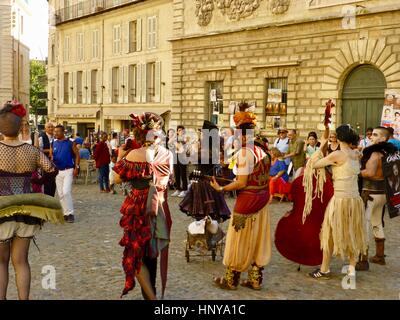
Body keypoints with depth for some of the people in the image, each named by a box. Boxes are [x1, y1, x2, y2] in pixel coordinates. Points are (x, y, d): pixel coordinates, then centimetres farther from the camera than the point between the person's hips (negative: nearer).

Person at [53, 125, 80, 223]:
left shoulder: (70, 143, -5)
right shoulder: (53, 143, 6)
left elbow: (77, 155, -2)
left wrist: (76, 168, -9)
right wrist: (51, 159, -11)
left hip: (68, 170, -5)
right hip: (57, 171, 5)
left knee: (66, 192, -16)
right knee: (61, 194, 8)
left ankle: (70, 213, -6)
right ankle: (66, 213, 19)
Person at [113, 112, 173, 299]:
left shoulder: (134, 155, -16)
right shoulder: (167, 154, -5)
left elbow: (118, 179, -7)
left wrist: (120, 157, 6)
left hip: (139, 209, -4)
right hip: (160, 209, 5)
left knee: (135, 253, 9)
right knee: (152, 251, 21)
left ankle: (151, 296, 1)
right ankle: (151, 292, 34)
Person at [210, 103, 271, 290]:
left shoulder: (244, 152, -18)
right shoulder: (262, 151, 7)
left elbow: (242, 183, -21)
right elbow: (265, 178, 11)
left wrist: (221, 188, -13)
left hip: (247, 200, -8)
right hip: (262, 199, 8)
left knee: (241, 240, 4)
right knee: (257, 240, 14)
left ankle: (231, 280, 18)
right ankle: (255, 280, 23)